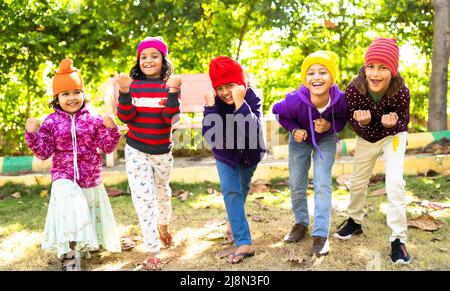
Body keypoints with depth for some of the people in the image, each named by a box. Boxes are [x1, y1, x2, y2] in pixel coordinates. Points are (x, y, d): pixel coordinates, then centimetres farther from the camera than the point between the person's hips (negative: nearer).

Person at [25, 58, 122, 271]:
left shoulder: (92, 120, -2)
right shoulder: (51, 122, -4)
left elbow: (107, 147, -1)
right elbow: (44, 152, -5)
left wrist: (111, 129, -19)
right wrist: (32, 134, -21)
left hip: (91, 180, 3)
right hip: (64, 179, -3)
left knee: (92, 215, 20)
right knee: (69, 212, -28)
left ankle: (90, 242, 51)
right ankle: (69, 257, -22)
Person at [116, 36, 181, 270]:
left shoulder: (169, 85, -7)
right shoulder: (133, 85, -5)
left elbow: (171, 118, -18)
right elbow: (125, 117, -15)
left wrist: (172, 91, -30)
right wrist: (124, 92, -28)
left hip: (162, 151, 1)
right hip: (136, 150, -1)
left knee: (162, 191, 21)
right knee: (143, 198, -4)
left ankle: (163, 225, 51)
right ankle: (152, 253, 2)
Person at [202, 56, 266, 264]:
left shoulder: (252, 98, -31)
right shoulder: (214, 101, -27)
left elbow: (253, 132, -46)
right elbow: (211, 137, -36)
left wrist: (240, 103, -54)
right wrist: (210, 107, -45)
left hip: (250, 152, 0)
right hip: (226, 154, 0)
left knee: (243, 188, 20)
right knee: (230, 191, -11)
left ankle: (236, 219, 50)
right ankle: (243, 243, -11)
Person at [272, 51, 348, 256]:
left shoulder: (339, 99, -34)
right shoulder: (295, 100, -36)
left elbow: (343, 120, -10)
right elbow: (277, 112, -13)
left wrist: (330, 126, -30)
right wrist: (294, 130, -23)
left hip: (326, 139, -1)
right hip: (300, 138, 1)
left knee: (322, 184, -10)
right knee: (296, 185, 8)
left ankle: (320, 234, -1)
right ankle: (301, 223, 32)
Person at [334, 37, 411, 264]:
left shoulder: (400, 91, -34)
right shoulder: (353, 89, -31)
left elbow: (404, 121, -18)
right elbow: (353, 123, -19)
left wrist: (393, 124, -41)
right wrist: (363, 123, -42)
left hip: (393, 136, -2)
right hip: (366, 138, 3)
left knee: (395, 181, -17)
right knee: (357, 182, 16)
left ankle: (398, 239, -6)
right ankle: (355, 221, 43)